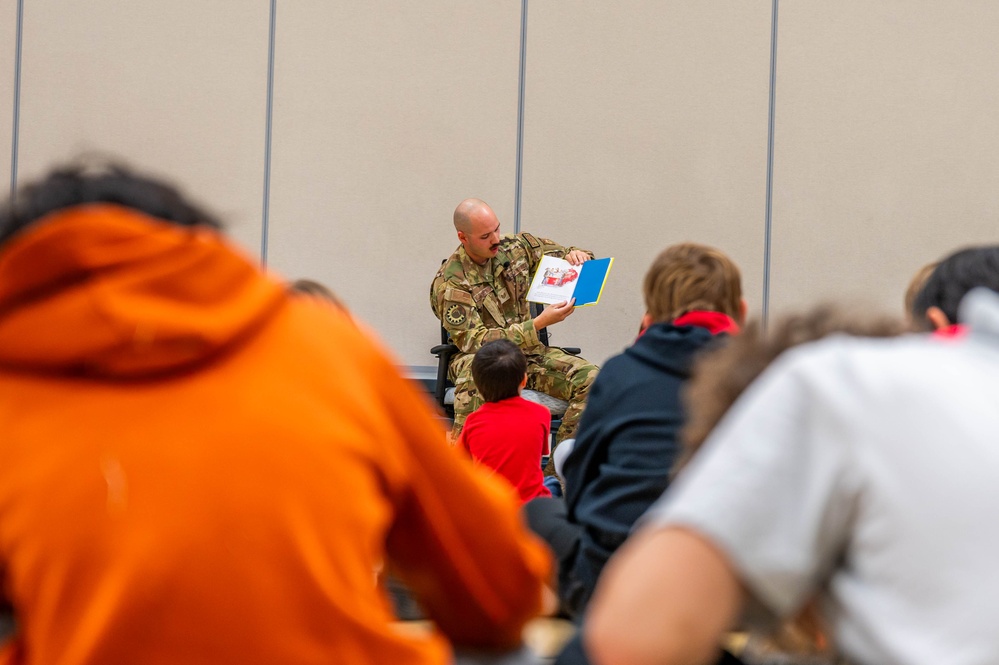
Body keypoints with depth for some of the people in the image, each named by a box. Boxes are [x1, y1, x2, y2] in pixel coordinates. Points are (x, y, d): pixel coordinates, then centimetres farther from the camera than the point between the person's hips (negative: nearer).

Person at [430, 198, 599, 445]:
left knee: (589, 377, -19)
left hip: (528, 352, 5)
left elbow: (565, 256, 17)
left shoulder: (517, 247, 3)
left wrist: (575, 255, -11)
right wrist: (540, 323, -27)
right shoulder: (449, 284, -13)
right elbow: (476, 341, -21)